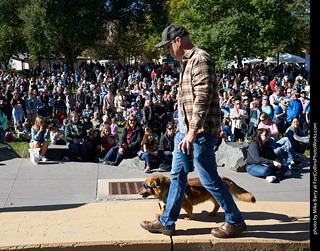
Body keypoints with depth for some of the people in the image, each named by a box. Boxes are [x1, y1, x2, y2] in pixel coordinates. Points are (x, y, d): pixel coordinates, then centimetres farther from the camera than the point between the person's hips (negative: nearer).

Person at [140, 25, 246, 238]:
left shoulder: (200, 59, -14)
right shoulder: (187, 61, 17)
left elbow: (203, 98, -23)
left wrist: (192, 132, -27)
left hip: (201, 132, -10)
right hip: (186, 129, 10)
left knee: (209, 179, -1)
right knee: (177, 175, 13)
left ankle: (236, 221, 15)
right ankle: (167, 222, 23)